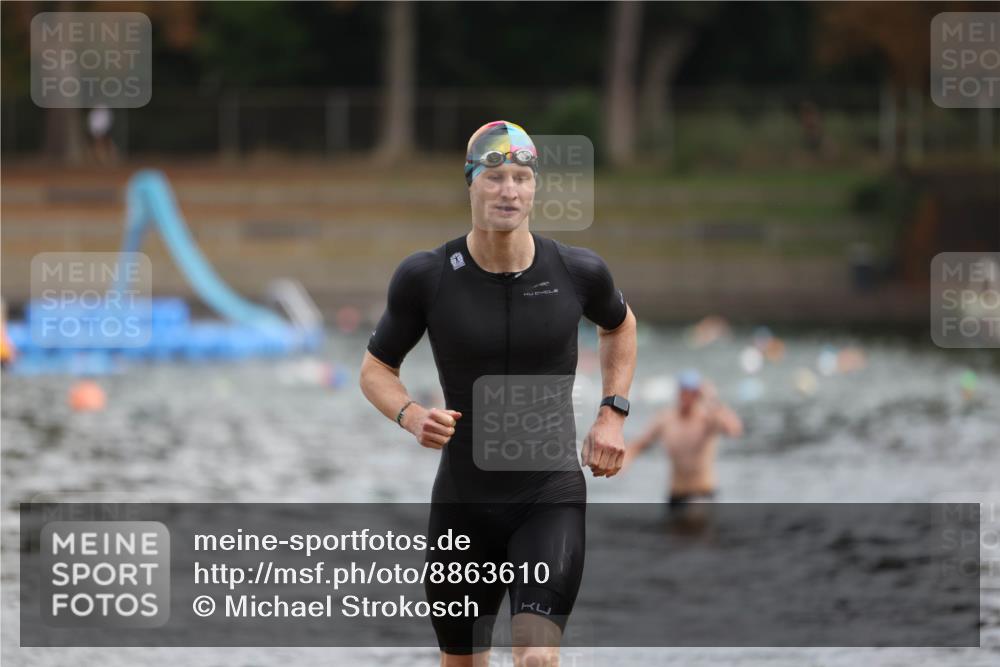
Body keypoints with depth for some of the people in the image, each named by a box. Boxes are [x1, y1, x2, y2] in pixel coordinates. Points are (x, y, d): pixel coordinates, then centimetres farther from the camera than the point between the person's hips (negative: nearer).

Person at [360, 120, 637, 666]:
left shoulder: (578, 272, -6)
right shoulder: (425, 277, -9)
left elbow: (619, 324, 18)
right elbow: (376, 368, 4)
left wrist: (613, 413, 7)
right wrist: (410, 415, -17)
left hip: (551, 498, -1)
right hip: (462, 500, 1)